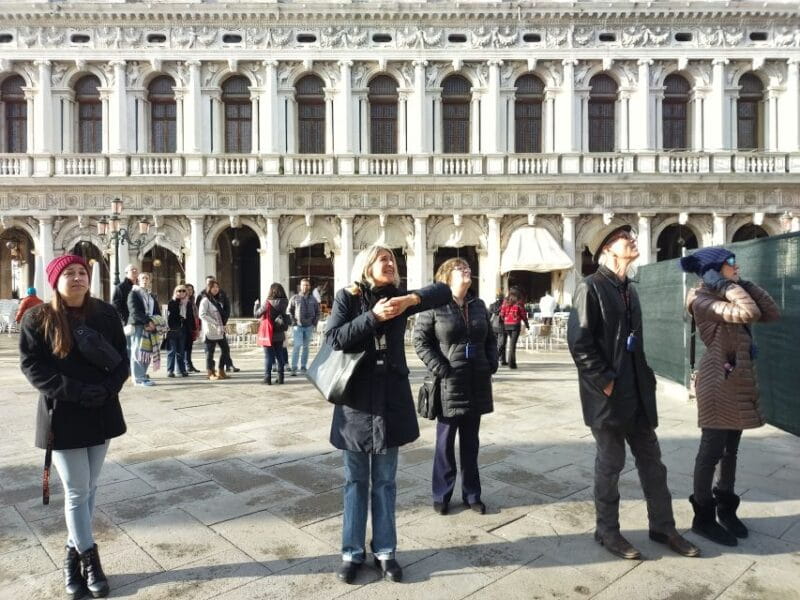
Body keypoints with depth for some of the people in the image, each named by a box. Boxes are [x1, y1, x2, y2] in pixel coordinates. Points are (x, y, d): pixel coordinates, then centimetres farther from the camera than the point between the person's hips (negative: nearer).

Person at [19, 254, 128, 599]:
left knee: (88, 488, 13)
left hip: (102, 413, 4)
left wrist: (107, 388, -15)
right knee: (76, 491, 2)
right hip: (62, 416, -3)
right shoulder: (37, 319, -5)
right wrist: (76, 392, -21)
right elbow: (32, 366, -10)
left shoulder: (105, 314, 3)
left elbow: (122, 357, 4)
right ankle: (89, 560, 16)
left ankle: (73, 554, 29)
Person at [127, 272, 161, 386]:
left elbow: (157, 312, 15)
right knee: (138, 352, -6)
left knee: (147, 352, 4)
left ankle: (143, 375, 11)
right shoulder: (133, 293, 1)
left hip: (150, 328, 6)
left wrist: (154, 323, -5)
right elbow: (134, 311, -11)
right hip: (137, 326, -6)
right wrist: (148, 321, -19)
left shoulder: (151, 296, 21)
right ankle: (139, 378, -5)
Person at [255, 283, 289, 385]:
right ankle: (280, 377, 17)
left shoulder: (268, 303, -16)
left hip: (269, 335, -4)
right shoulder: (284, 303, -4)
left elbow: (257, 315, -11)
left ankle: (267, 378, 5)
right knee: (280, 356, 14)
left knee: (268, 357, 4)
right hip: (280, 335, 4)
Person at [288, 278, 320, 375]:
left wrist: (314, 323, 3)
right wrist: (293, 322, -6)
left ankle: (303, 367, 17)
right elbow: (289, 311, 2)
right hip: (298, 326, -3)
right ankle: (294, 367, -8)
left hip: (309, 327, 3)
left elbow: (317, 312, 14)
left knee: (305, 346, 8)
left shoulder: (313, 299, 8)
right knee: (297, 346, -11)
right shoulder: (295, 298, 1)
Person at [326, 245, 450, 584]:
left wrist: (411, 299, -19)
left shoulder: (398, 298, 4)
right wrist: (373, 317, -20)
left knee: (385, 481, 11)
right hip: (356, 397, -2)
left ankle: (385, 551, 23)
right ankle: (352, 553, 22)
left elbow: (444, 291, -3)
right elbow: (333, 339, -14)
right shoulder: (348, 297, -2)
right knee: (355, 480, 9)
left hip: (391, 397, 2)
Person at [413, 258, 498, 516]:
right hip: (449, 385, -5)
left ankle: (472, 494, 26)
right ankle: (442, 495, 21)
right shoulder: (434, 305, -6)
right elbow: (420, 340, -8)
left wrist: (492, 365, 5)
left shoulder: (478, 305, 11)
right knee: (445, 442, 6)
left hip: (476, 385, 5)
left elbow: (490, 339, 18)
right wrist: (439, 369, -14)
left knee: (470, 442, 14)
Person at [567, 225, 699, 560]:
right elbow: (579, 342, -18)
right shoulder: (591, 287, -11)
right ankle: (607, 531, 22)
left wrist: (646, 377, 10)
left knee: (651, 461, 16)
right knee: (610, 465, 5)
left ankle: (663, 527, 31)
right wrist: (604, 381, -18)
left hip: (638, 393, 8)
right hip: (609, 395, -8)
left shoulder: (628, 289, 15)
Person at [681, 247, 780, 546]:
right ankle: (703, 517, 11)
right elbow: (750, 312, -26)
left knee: (730, 449, 16)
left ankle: (726, 508, 29)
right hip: (719, 383, -9)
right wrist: (727, 285, -15)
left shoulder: (730, 298, 15)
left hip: (739, 381, 9)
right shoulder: (703, 300, -13)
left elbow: (772, 313, 6)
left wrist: (747, 285, 4)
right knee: (712, 450, -1)